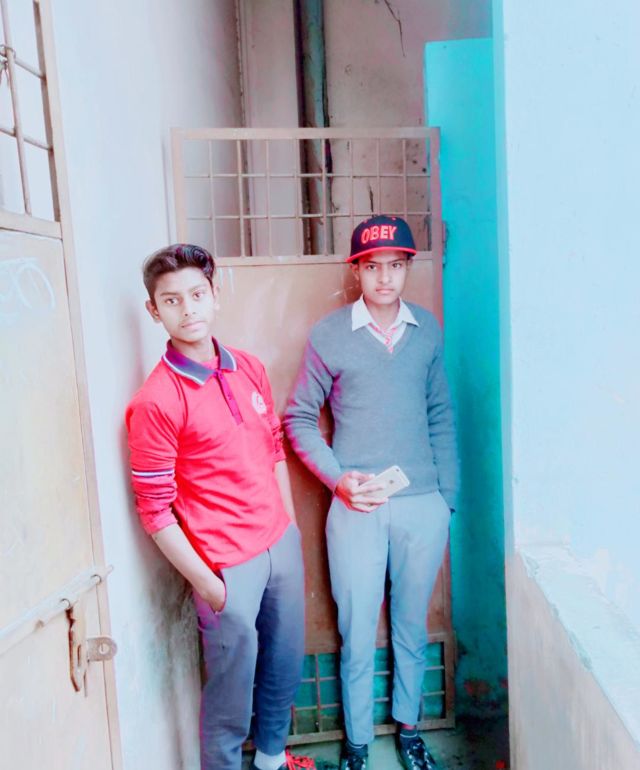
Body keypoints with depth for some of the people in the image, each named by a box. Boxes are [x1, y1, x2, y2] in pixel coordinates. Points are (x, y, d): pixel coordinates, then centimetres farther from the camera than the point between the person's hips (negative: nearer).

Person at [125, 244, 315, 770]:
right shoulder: (156, 401, -17)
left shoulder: (248, 369, 2)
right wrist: (205, 584, -11)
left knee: (286, 663, 24)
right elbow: (155, 512, -14)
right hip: (228, 565, -6)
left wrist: (291, 527, 12)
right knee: (232, 691, 11)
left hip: (281, 543, 7)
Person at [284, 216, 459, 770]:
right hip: (356, 507, -2)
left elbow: (441, 417, 10)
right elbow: (299, 417, 0)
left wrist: (447, 497, 8)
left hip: (424, 505, 3)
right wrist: (338, 478, -12)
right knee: (357, 635, 9)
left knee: (413, 626, 18)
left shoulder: (428, 329, 4)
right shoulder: (329, 335, -5)